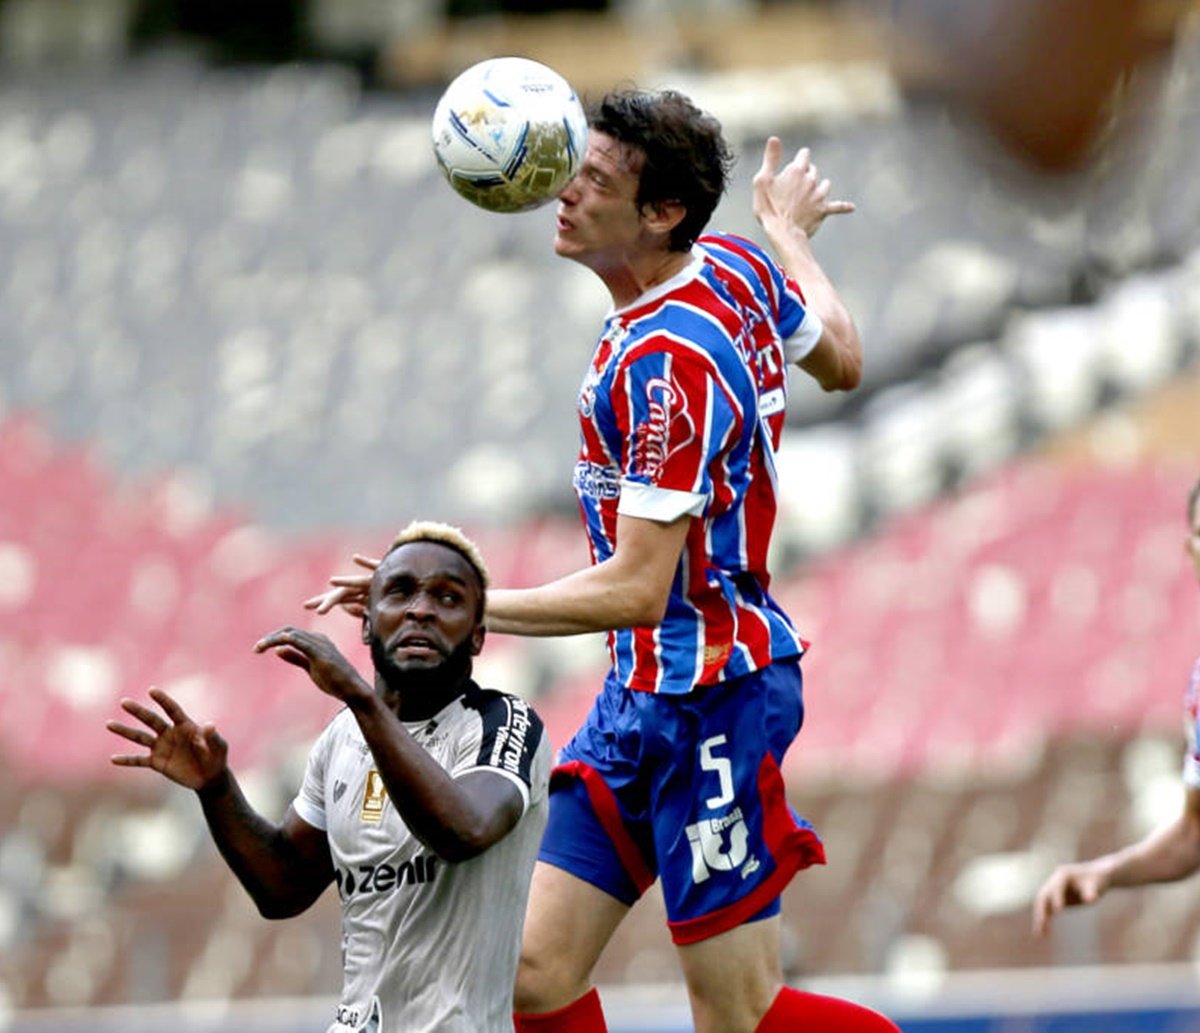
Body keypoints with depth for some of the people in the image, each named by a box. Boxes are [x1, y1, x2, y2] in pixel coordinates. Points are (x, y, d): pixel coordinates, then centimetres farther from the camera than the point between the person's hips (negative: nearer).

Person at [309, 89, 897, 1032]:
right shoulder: (735, 267, 3)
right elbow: (842, 361, 24)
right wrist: (791, 231, 41)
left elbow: (636, 591, -25)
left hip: (708, 699, -9)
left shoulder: (664, 364, -24)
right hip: (645, 694, 9)